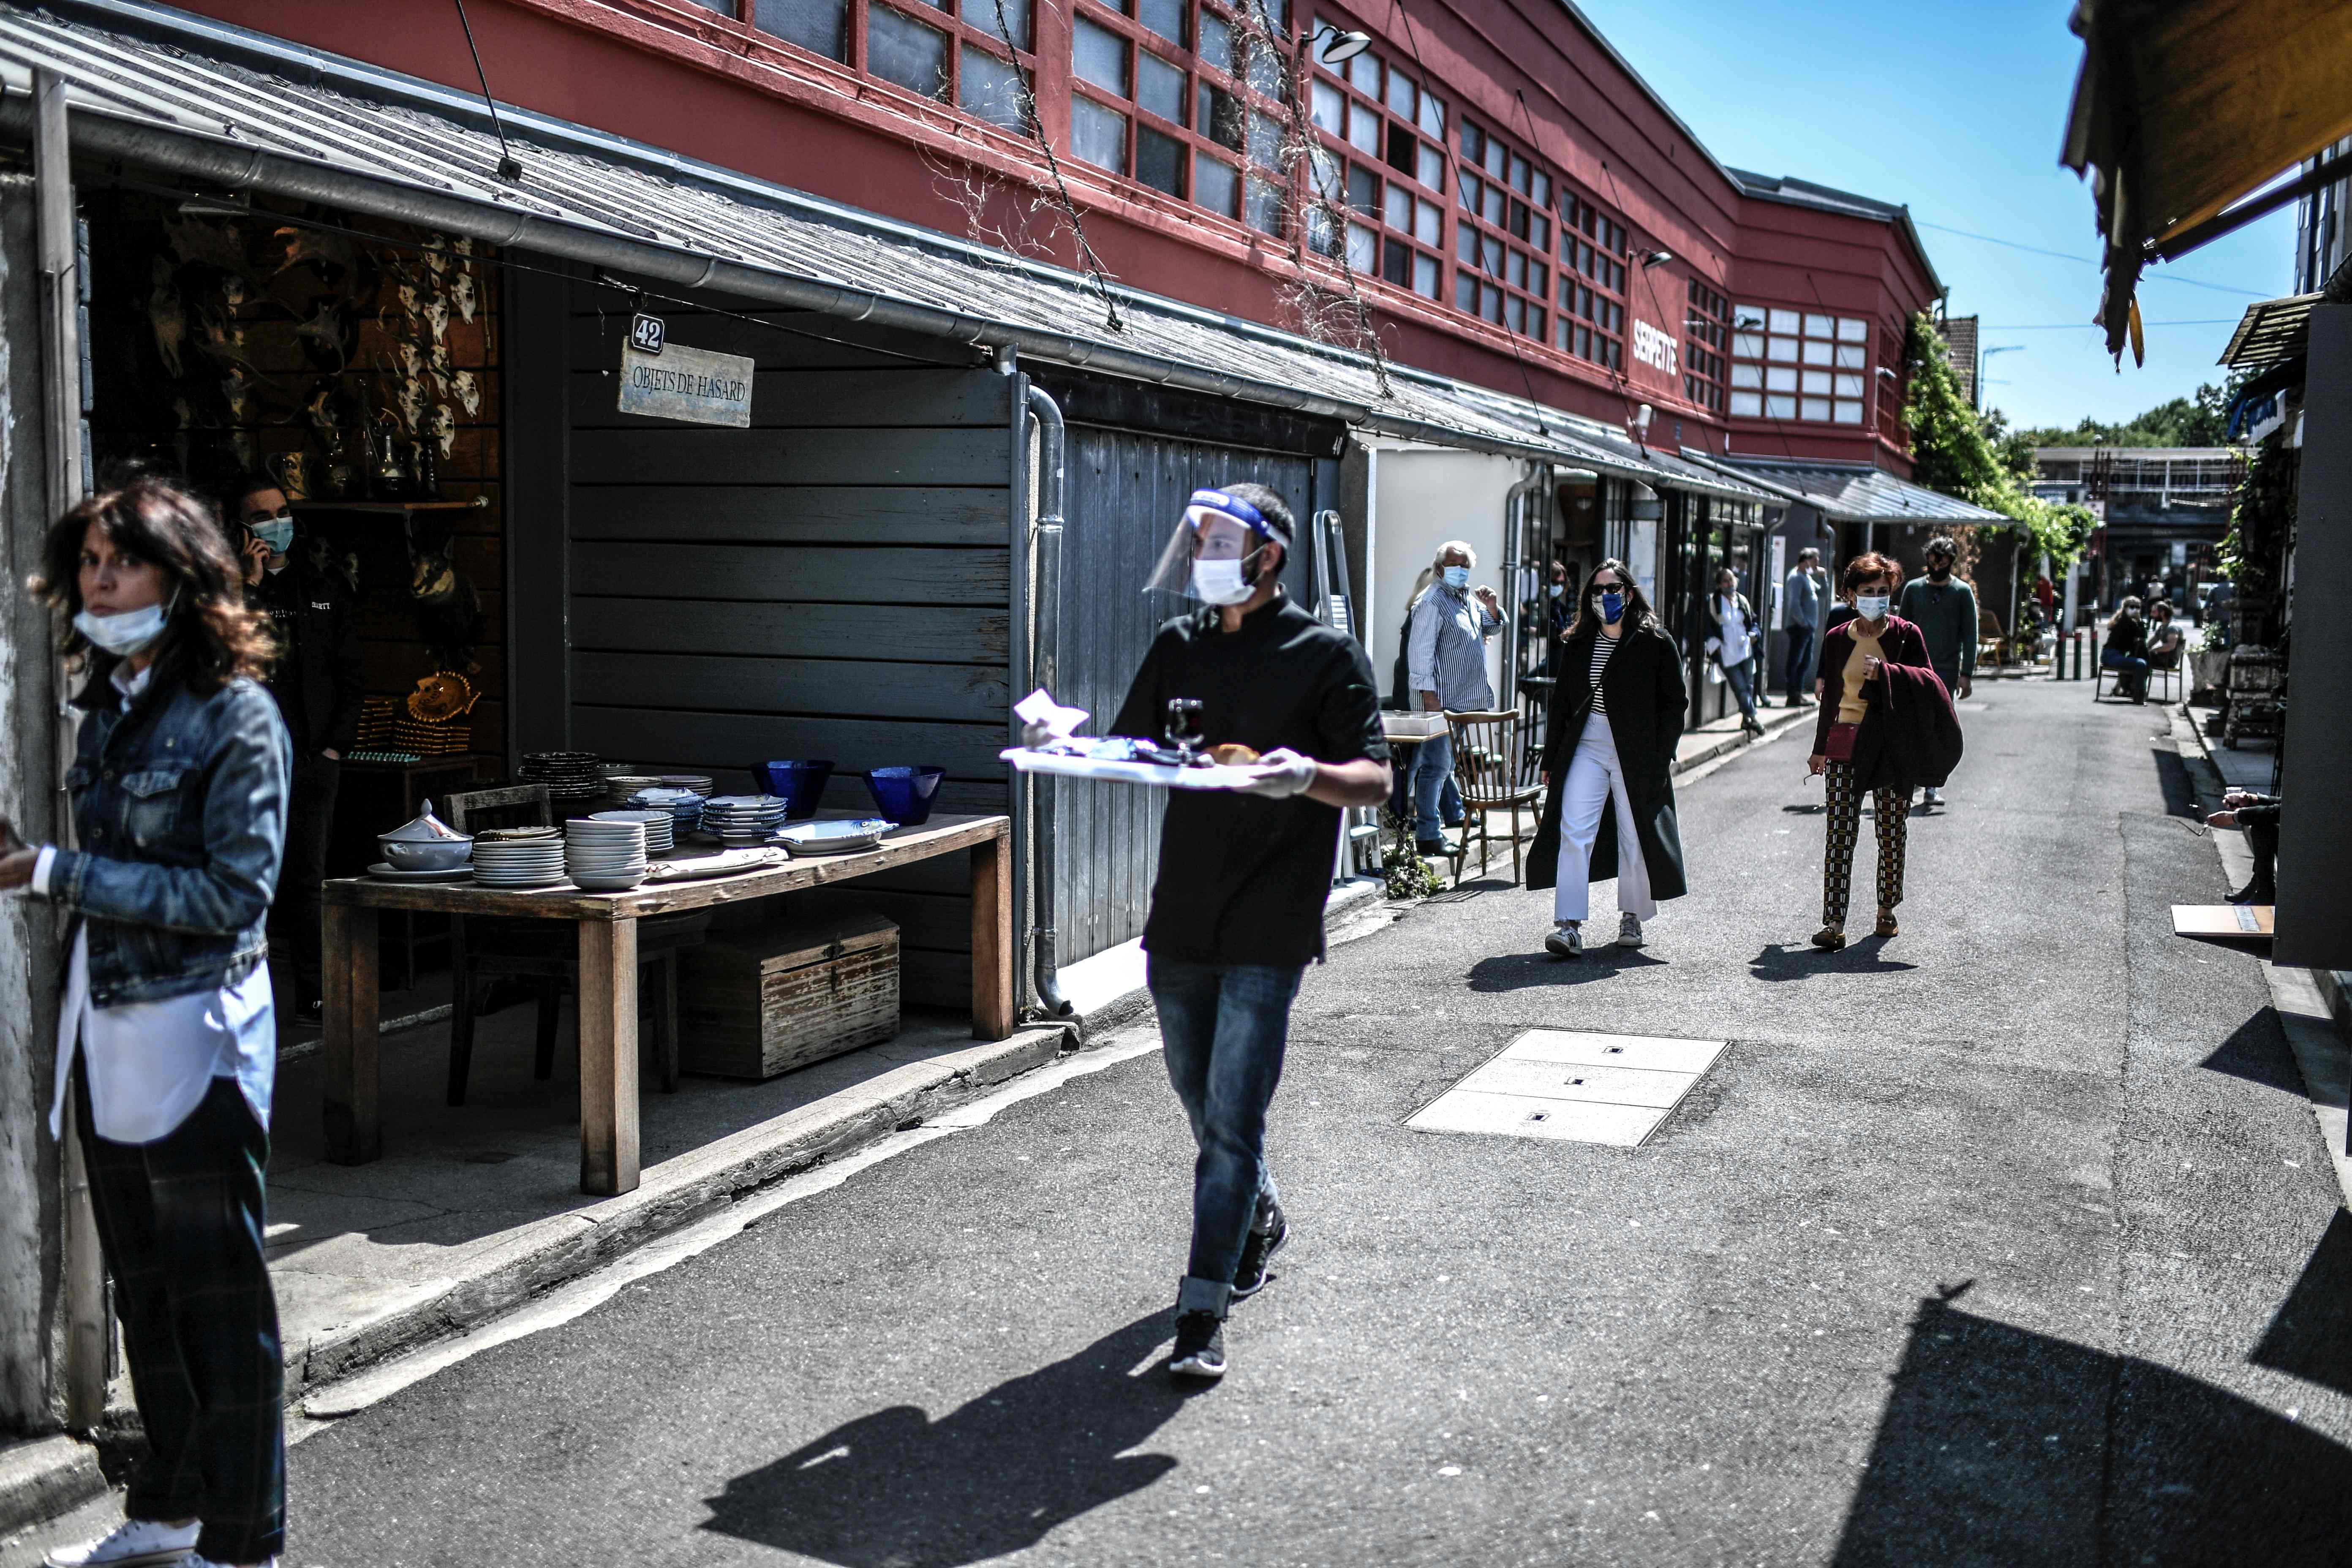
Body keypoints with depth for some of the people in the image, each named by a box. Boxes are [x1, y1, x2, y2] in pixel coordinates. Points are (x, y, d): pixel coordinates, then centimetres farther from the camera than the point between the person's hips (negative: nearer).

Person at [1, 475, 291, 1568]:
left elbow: (234, 891, -17)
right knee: (144, 1292, 18)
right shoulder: (107, 710, 11)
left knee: (220, 1302, 2)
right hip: (105, 1034, 8)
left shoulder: (233, 715, -11)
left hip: (194, 1037, -8)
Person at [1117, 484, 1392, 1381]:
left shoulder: (1325, 656, -3)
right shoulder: (1178, 647, 12)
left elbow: (1375, 781, -8)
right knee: (1201, 1103, 18)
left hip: (1269, 928, -5)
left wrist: (1307, 775, -29)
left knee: (1232, 1117, -8)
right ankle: (1258, 1217, 44)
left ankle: (1202, 1313, -3)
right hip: (1181, 916, 6)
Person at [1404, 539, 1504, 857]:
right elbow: (1420, 650, -16)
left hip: (1467, 699, 9)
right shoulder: (1433, 601, -9)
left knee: (1447, 762, 16)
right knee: (1436, 765, -10)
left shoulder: (1467, 598, 18)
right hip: (1442, 699, -9)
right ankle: (1428, 836, -10)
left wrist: (1492, 608, 8)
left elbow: (1493, 628, 31)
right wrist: (1428, 692, -22)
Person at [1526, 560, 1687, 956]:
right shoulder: (1578, 644, 11)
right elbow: (1561, 703, 15)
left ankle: (1632, 917, 25)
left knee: (1635, 837, 6)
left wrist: (1661, 758, -9)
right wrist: (1551, 759, 11)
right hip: (1585, 748, 3)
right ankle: (1569, 926, -14)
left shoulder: (1655, 643, 0)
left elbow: (1674, 704, -1)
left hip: (1636, 754, -3)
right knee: (1572, 833, -10)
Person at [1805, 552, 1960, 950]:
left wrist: (1885, 672, -22)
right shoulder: (1837, 640, 7)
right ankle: (1834, 923, -12)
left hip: (1892, 745, -1)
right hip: (1846, 745, 1)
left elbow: (1928, 680, -6)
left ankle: (1886, 908, 26)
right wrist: (1821, 748, 19)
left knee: (1892, 831, 6)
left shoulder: (1905, 634, 2)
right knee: (1840, 831, -8)